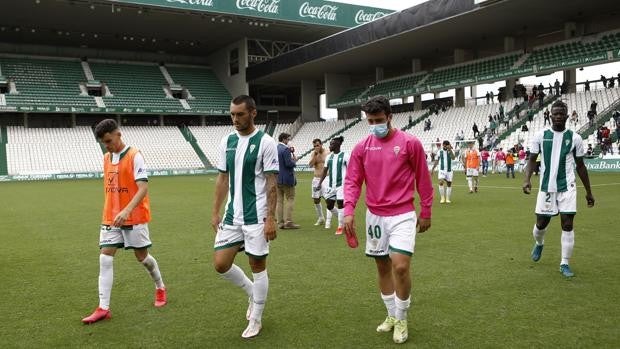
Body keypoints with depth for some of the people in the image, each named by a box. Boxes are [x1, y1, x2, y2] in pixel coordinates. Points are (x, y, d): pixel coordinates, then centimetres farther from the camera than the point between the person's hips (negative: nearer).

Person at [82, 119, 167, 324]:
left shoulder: (134, 156, -12)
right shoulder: (106, 158, 9)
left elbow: (143, 188, -21)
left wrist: (127, 211, -32)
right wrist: (109, 213, 18)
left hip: (134, 217, -6)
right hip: (110, 218, 6)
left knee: (141, 256, 7)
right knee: (105, 258, -4)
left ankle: (160, 288, 32)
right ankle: (103, 308, -2)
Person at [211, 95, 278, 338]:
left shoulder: (265, 142, -9)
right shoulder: (227, 142, 7)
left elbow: (271, 184, -10)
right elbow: (223, 179, 13)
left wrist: (270, 218, -14)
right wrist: (215, 212, 9)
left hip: (256, 217, -5)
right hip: (232, 216, 6)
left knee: (258, 266, 4)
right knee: (220, 264, 3)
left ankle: (256, 320, 22)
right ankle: (252, 292, 31)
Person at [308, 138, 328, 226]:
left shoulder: (327, 153, -6)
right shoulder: (313, 153, 6)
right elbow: (310, 165, -7)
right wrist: (315, 154, -14)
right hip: (316, 179, 5)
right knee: (316, 200, 12)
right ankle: (320, 218, 29)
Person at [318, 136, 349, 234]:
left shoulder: (345, 156, -5)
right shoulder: (329, 157, 11)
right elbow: (325, 170, 14)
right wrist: (320, 183, 6)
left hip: (341, 184, -6)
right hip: (331, 185, 6)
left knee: (340, 204, -6)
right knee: (329, 205, 7)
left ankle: (340, 227, 7)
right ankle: (341, 217, 31)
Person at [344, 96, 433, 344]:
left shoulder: (410, 143, -6)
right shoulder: (362, 147, 2)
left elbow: (423, 180, 1)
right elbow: (352, 181, 0)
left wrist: (426, 212, 4)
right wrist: (349, 210, -15)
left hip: (402, 215, -4)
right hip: (374, 216, 4)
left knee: (400, 266, -13)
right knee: (382, 267, 12)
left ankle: (401, 320, 10)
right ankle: (392, 315, 31)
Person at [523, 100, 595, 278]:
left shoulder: (574, 138, 1)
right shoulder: (540, 135, 0)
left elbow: (580, 165, 8)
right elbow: (532, 159, 4)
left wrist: (588, 191, 10)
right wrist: (527, 179, -14)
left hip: (567, 188, 0)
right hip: (546, 187, 0)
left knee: (567, 225, -5)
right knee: (541, 224, 8)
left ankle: (565, 263, 9)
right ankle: (539, 244, 42)